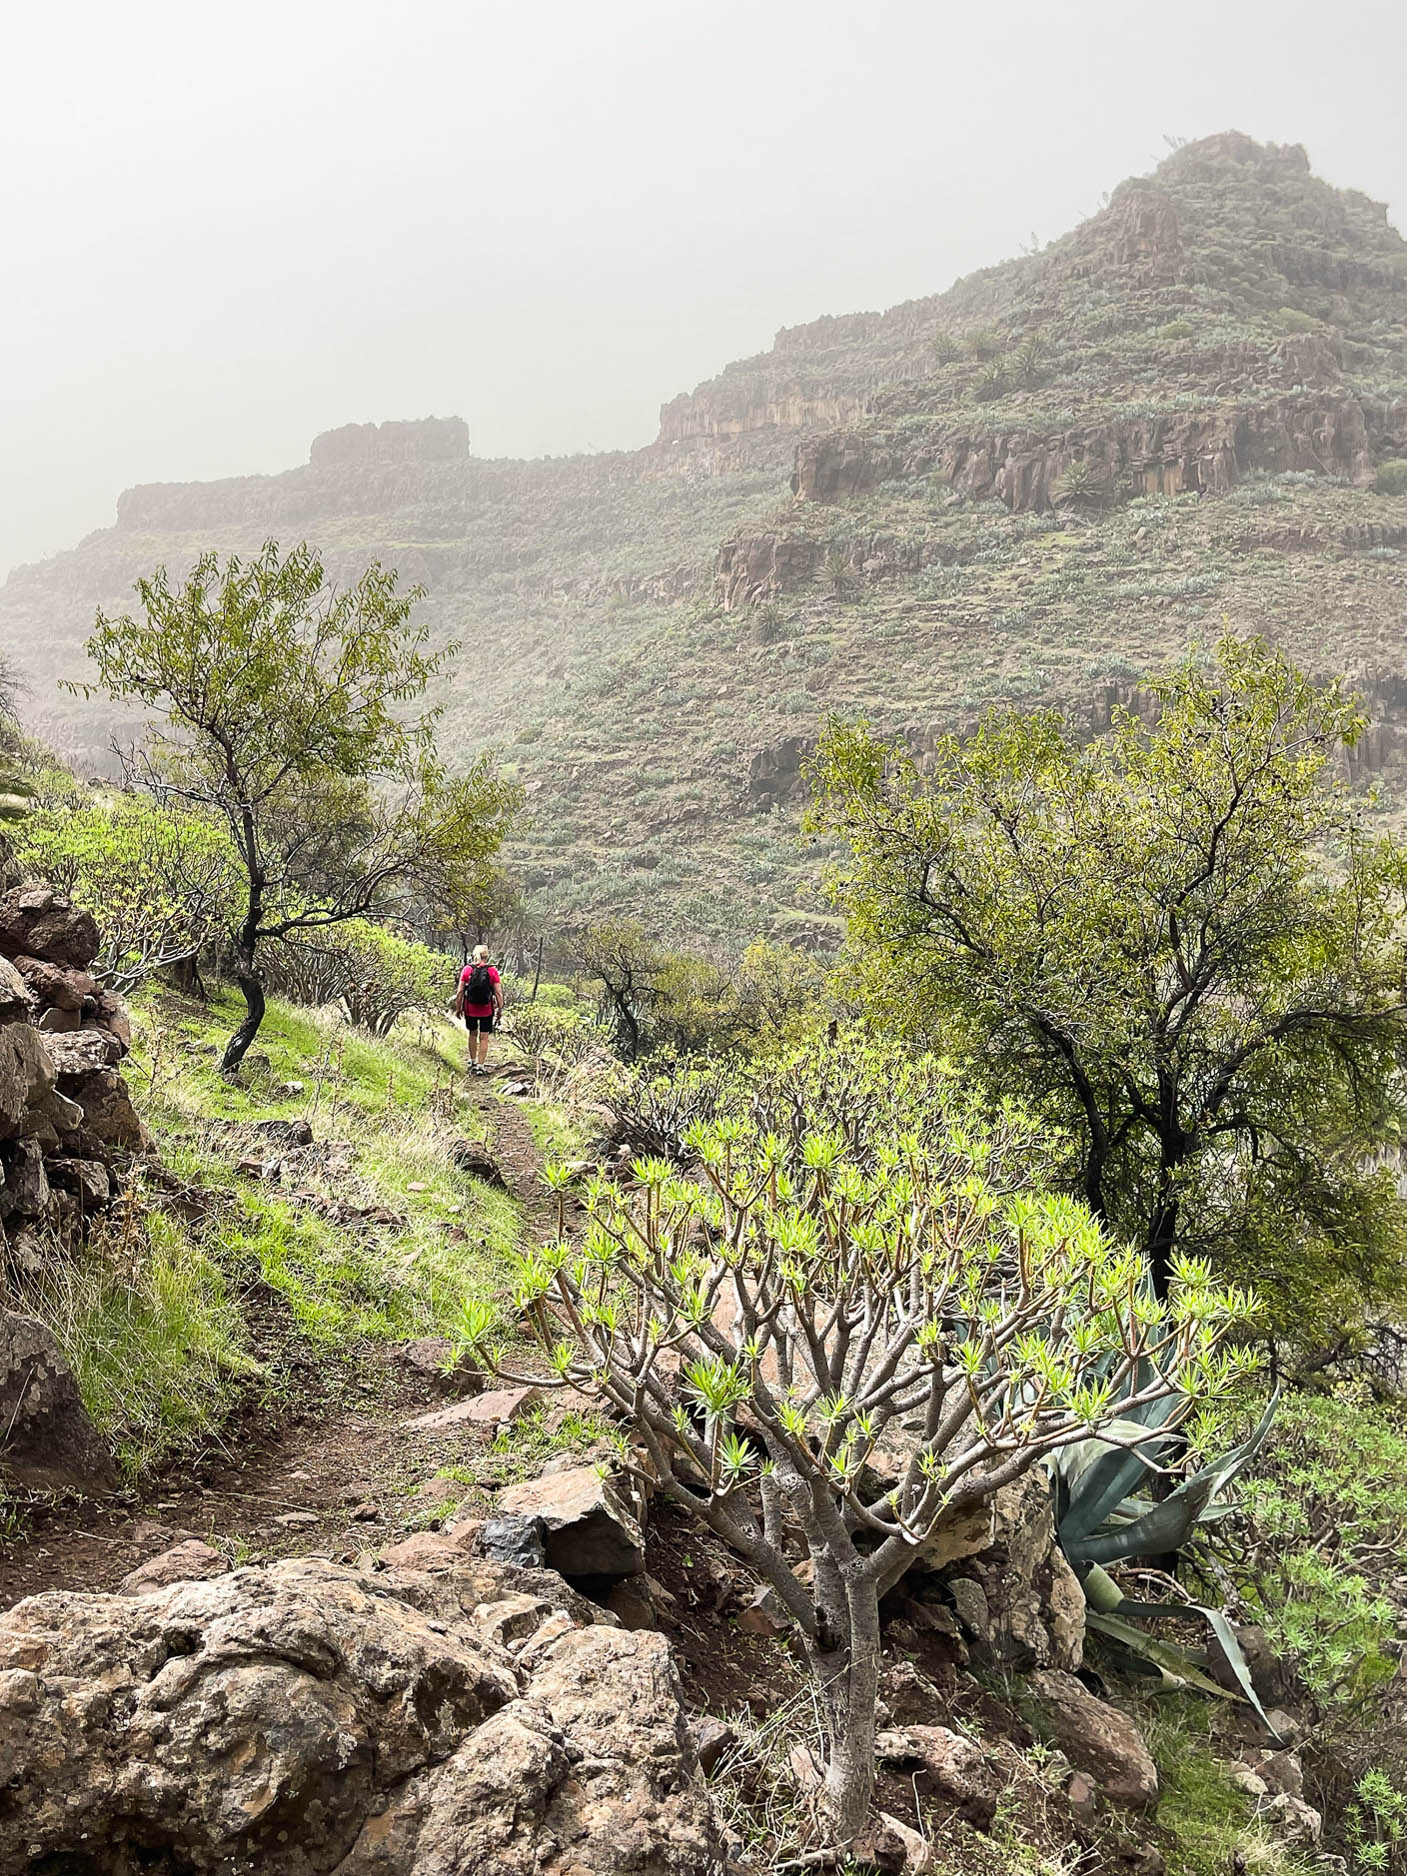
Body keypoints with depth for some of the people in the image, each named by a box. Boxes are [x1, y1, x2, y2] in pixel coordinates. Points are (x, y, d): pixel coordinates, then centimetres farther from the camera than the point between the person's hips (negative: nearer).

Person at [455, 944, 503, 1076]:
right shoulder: (492, 971, -9)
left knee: (473, 1034, 21)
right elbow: (498, 992, -8)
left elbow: (460, 992, -5)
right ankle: (480, 1066, 6)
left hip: (470, 1009, 1)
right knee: (484, 1038, 7)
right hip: (487, 1010, -1)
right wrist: (500, 1009, 3)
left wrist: (458, 1008, 4)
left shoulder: (467, 970, -7)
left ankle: (472, 1062, 29)